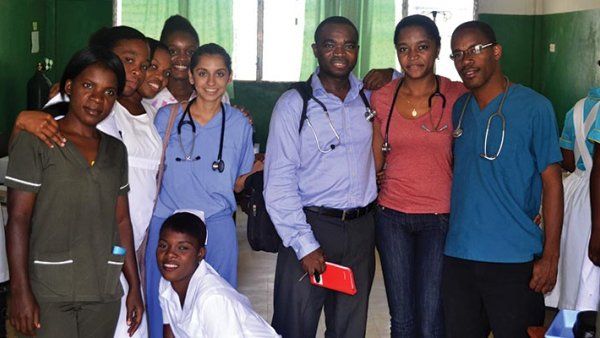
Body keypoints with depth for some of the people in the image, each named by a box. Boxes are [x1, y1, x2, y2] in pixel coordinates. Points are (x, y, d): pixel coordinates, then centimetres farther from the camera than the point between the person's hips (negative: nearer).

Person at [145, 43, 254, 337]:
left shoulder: (239, 124, 3)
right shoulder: (166, 117, 2)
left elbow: (238, 183, 8)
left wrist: (259, 170, -7)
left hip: (217, 227, 0)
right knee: (163, 307, 8)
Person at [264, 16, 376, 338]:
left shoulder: (370, 96, 8)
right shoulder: (294, 104, -4)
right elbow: (278, 182, -8)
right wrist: (305, 245, -13)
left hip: (361, 227, 4)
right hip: (311, 226, -4)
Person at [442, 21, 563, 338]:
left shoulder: (534, 107, -7)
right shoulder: (456, 107, 7)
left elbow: (551, 182, -6)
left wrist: (550, 256, -11)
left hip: (514, 261, -4)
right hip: (458, 255, 5)